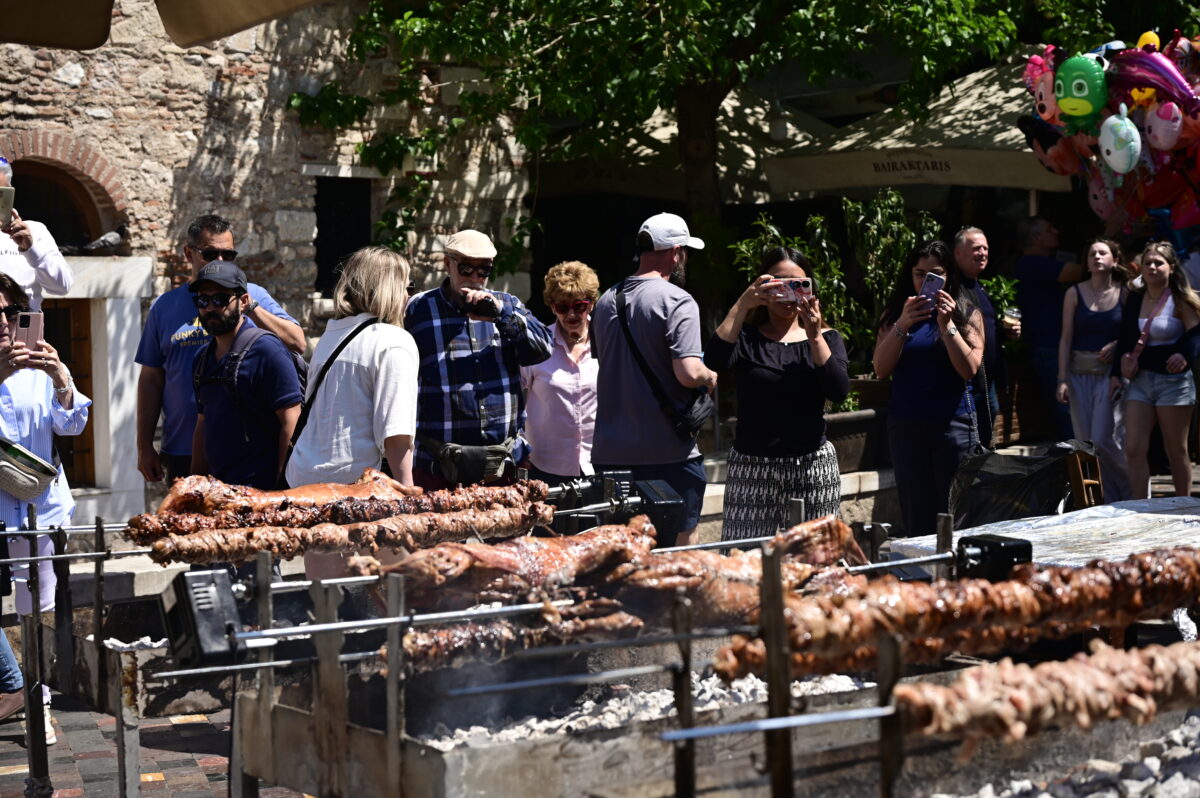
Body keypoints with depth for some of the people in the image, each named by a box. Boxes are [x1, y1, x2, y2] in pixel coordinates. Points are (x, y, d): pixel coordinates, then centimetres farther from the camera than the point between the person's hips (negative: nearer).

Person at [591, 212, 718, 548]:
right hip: (667, 454, -6)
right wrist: (710, 378, 1)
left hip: (609, 454, 6)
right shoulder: (677, 301, -11)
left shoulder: (605, 302, 11)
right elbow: (689, 373, -21)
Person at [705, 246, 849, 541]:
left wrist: (815, 337, -13)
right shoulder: (747, 337, 7)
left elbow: (839, 391, -7)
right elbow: (715, 362, -15)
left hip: (812, 468, 1)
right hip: (751, 469, -1)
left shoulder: (826, 339, 11)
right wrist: (741, 306, -18)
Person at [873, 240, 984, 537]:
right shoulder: (895, 314, 9)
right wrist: (902, 325, -14)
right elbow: (881, 369, -2)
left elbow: (969, 369, -7)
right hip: (905, 423, 2)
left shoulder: (967, 313, 5)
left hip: (953, 421, -2)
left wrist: (947, 325, -16)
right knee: (915, 519, 3)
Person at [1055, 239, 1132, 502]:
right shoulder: (1075, 293, 4)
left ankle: (1130, 493, 9)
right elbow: (1066, 338, 2)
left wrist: (1117, 345, -12)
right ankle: (1111, 499, 12)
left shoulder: (1124, 295, 2)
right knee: (1085, 442, 1)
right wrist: (1062, 379, -3)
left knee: (1104, 439, -11)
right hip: (1080, 371, 2)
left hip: (1110, 373, -2)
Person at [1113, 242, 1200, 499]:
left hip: (1173, 380, -4)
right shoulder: (1134, 299, 9)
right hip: (1140, 381, 4)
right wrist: (1116, 373, 9)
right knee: (1134, 449, -5)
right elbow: (1125, 339, 14)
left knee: (1176, 451, 5)